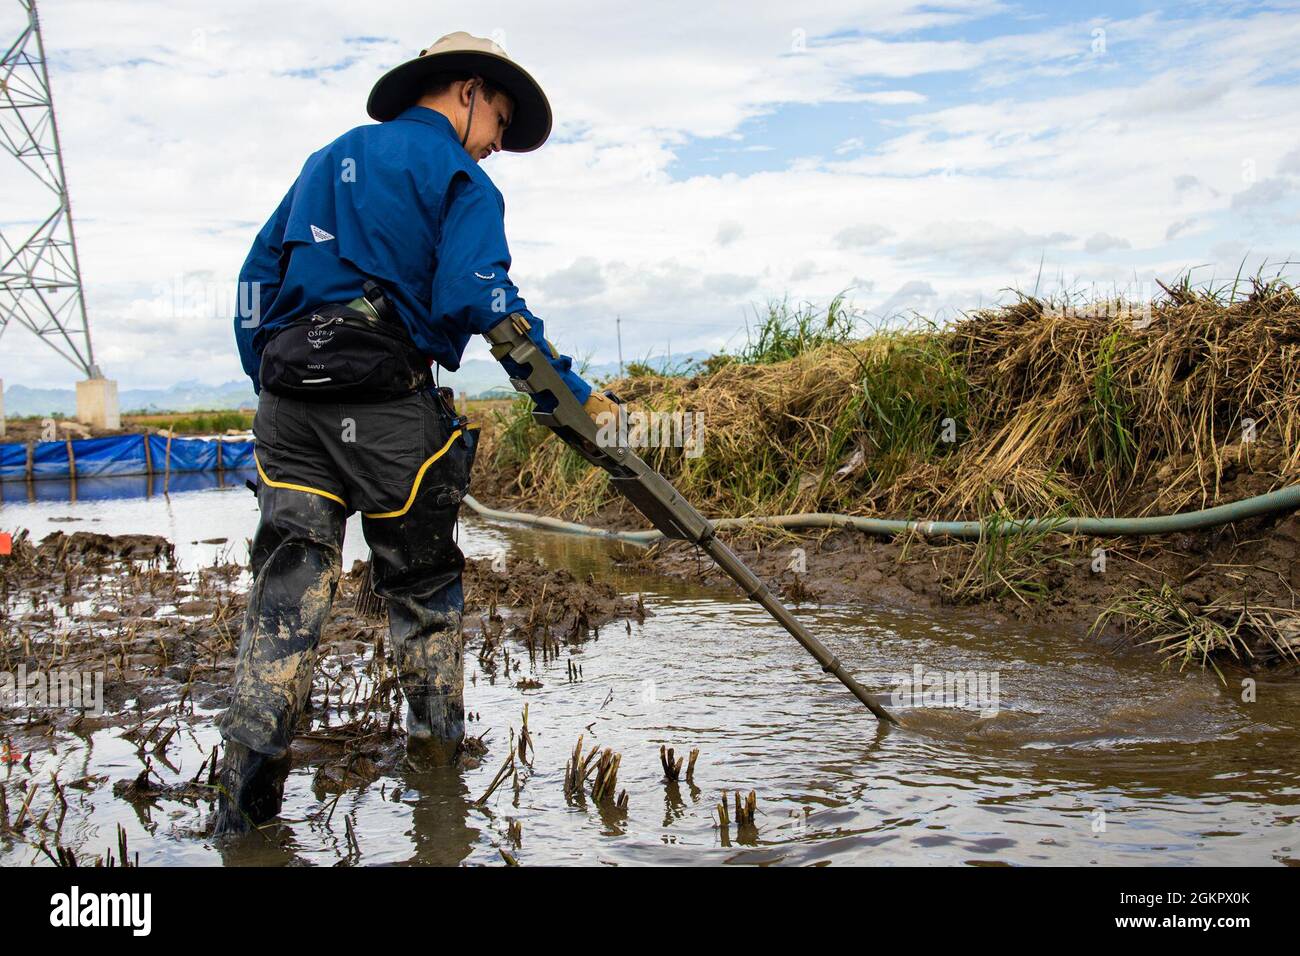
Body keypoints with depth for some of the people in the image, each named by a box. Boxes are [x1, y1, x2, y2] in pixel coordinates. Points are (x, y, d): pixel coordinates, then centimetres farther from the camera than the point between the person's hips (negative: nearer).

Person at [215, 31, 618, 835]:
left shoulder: (327, 159, 24)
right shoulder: (458, 176, 2)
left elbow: (258, 277, 21)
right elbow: (481, 298, -14)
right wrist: (574, 394, -13)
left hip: (288, 400, 6)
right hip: (386, 403, -5)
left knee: (287, 589, 3)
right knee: (424, 584, 9)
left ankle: (248, 793, -3)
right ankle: (439, 749, 20)